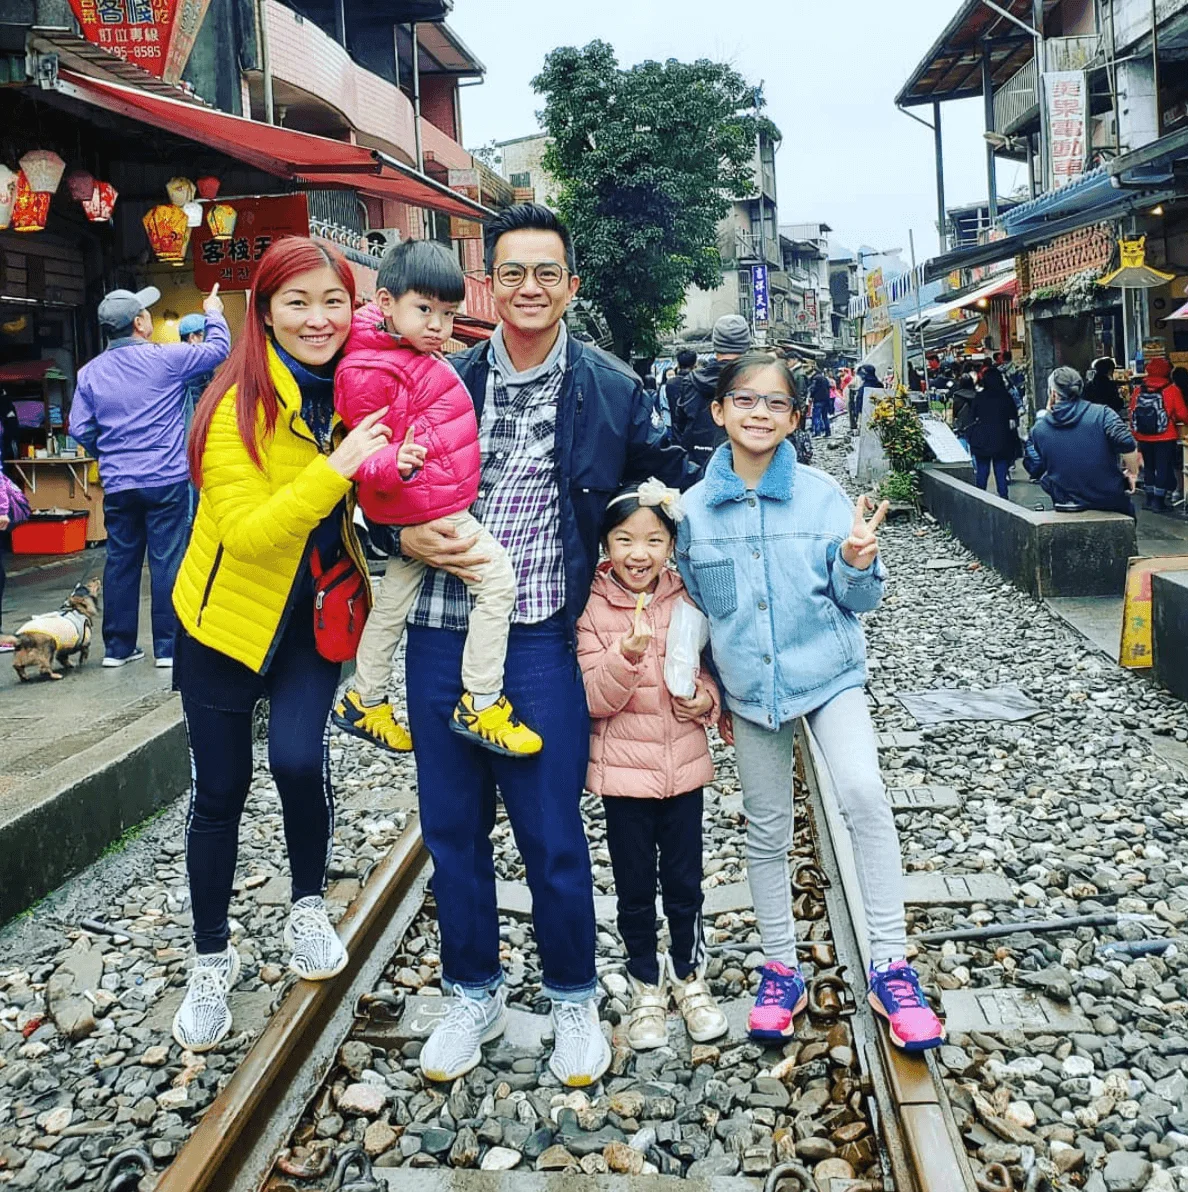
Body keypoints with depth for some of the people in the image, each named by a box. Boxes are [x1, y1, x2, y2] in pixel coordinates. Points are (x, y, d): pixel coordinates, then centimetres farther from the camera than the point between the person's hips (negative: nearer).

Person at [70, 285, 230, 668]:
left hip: (117, 485, 4)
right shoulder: (166, 359, -7)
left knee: (120, 562, 11)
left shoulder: (90, 372, 5)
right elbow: (218, 349, 4)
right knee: (167, 561, 1)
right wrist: (213, 313, 22)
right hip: (165, 480, -4)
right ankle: (168, 647, 4)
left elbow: (80, 429, 5)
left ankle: (117, 647, 18)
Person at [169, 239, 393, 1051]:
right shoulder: (238, 407, -20)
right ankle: (212, 960, 27)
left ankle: (309, 908, 13)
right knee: (219, 791, 6)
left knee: (299, 758, -16)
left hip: (316, 614, 3)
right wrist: (336, 468, -37)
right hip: (229, 613, -2)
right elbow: (247, 533, -27)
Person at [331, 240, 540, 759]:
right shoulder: (370, 372, -20)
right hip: (428, 507, -11)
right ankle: (480, 704, -4)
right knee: (497, 576, -11)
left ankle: (365, 703, 35)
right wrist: (397, 464, -39)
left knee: (393, 604, 20)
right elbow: (365, 455, -22)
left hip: (417, 510, 11)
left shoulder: (414, 356, 11)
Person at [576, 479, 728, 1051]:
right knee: (635, 889, 12)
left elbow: (710, 678, 7)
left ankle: (690, 977, 36)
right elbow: (594, 700, -14)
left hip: (683, 766, 2)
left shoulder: (687, 601, -2)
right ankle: (647, 986, 32)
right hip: (623, 771, -2)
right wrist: (628, 654, -31)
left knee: (684, 884, 14)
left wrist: (701, 699, -15)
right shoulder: (592, 608, -10)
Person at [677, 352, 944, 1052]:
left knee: (863, 792, -23)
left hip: (829, 672, -2)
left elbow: (858, 598, -3)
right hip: (749, 686, 2)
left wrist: (858, 564, -25)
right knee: (767, 833, 11)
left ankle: (891, 966, -10)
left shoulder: (822, 494, -7)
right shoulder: (696, 508, -2)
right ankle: (782, 970, 28)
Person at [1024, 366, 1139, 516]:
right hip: (1111, 502, 0)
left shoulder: (1039, 429, -2)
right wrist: (1132, 473, -5)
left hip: (1066, 503, 1)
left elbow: (1034, 471, 7)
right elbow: (1127, 444, -23)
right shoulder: (1100, 413, -9)